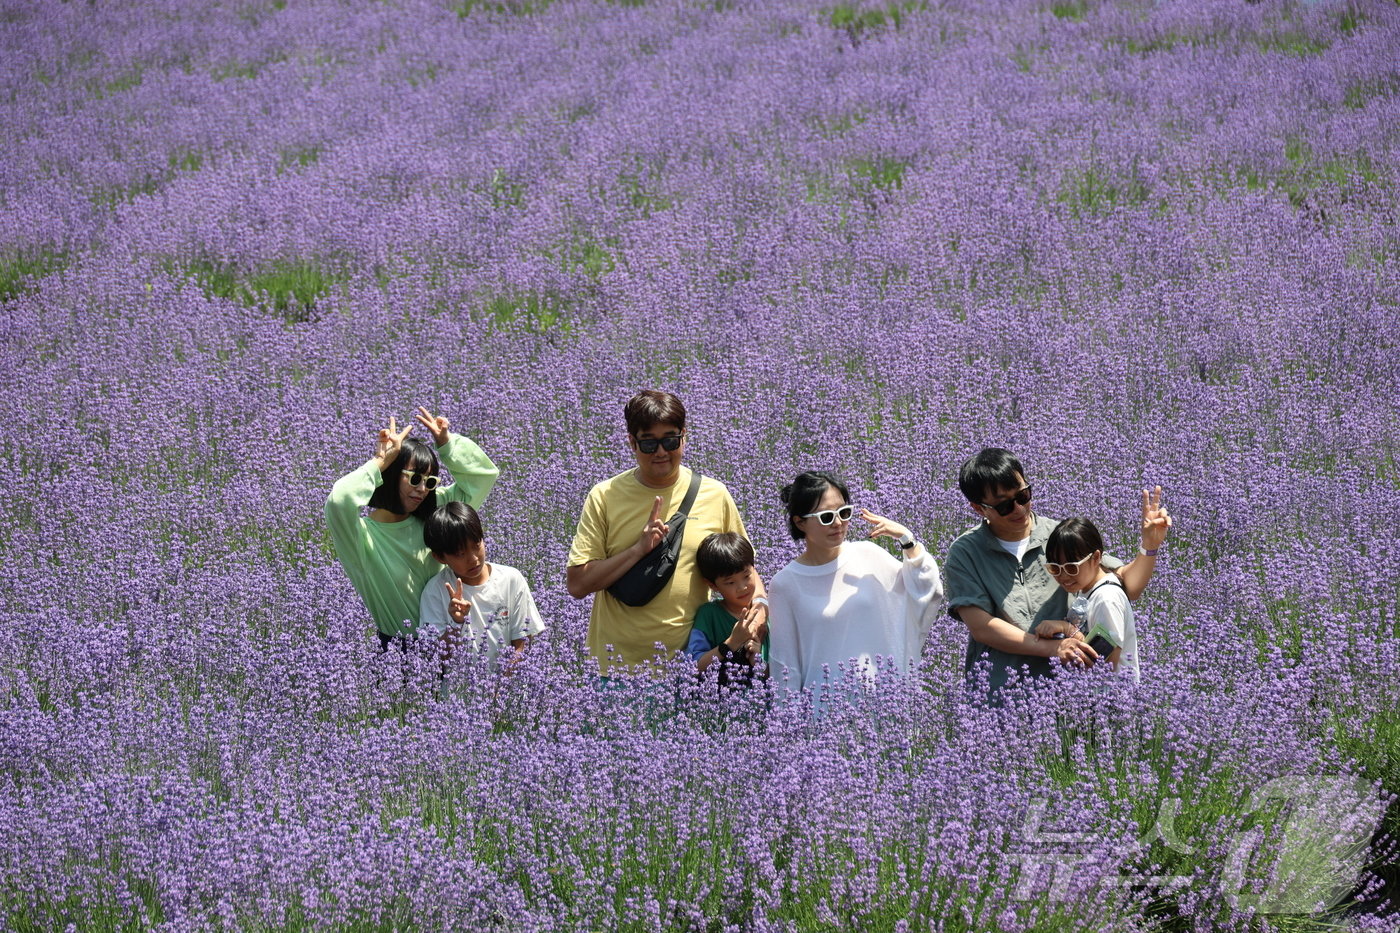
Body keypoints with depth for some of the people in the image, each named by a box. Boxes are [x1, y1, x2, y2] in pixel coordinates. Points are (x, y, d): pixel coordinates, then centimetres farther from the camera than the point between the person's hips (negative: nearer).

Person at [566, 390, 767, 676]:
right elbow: (577, 584, -4)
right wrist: (639, 550, -13)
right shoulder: (604, 497, 0)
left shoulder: (714, 495, 4)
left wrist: (759, 601, -8)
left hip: (690, 662, 1)